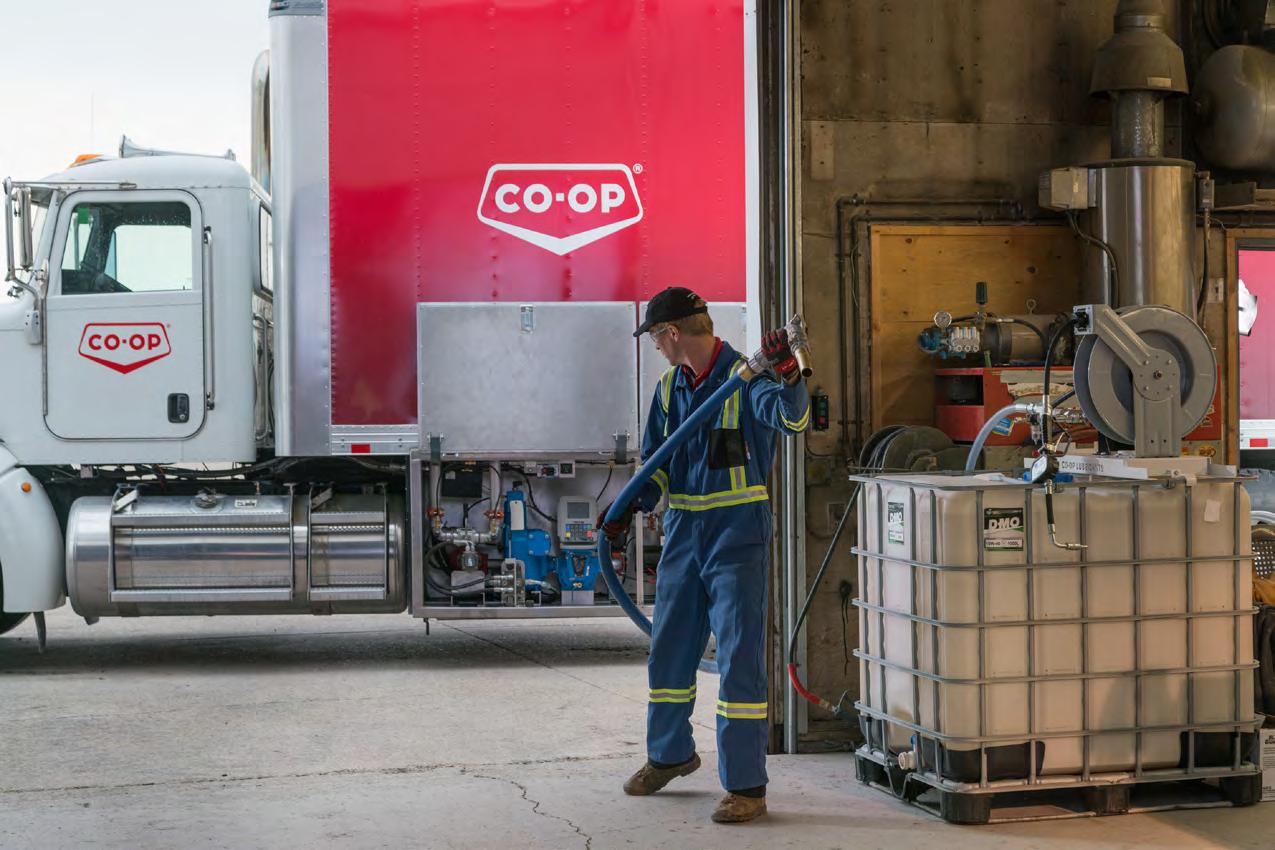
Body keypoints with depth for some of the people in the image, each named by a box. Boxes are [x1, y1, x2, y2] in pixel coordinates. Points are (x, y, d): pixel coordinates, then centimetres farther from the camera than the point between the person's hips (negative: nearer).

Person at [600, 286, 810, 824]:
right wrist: (631, 507, 3)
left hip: (738, 538, -7)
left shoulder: (745, 376, -11)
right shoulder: (669, 388, 11)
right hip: (683, 536, 7)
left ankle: (746, 786, -1)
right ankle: (669, 755, 38)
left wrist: (788, 372, -47)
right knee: (668, 651, 17)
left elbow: (790, 417, -29)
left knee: (739, 660, -7)